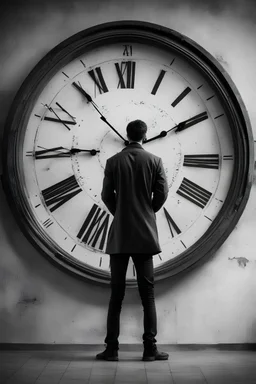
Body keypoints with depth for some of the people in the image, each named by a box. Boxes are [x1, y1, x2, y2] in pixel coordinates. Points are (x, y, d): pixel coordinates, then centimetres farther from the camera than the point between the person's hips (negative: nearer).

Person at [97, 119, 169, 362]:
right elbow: (162, 193, -1)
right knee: (147, 294, 2)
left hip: (119, 235, 1)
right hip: (145, 233, -1)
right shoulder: (154, 161, 0)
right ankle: (150, 349, 1)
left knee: (116, 294, 4)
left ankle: (112, 348, 5)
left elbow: (106, 195, 2)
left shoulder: (113, 162, 1)